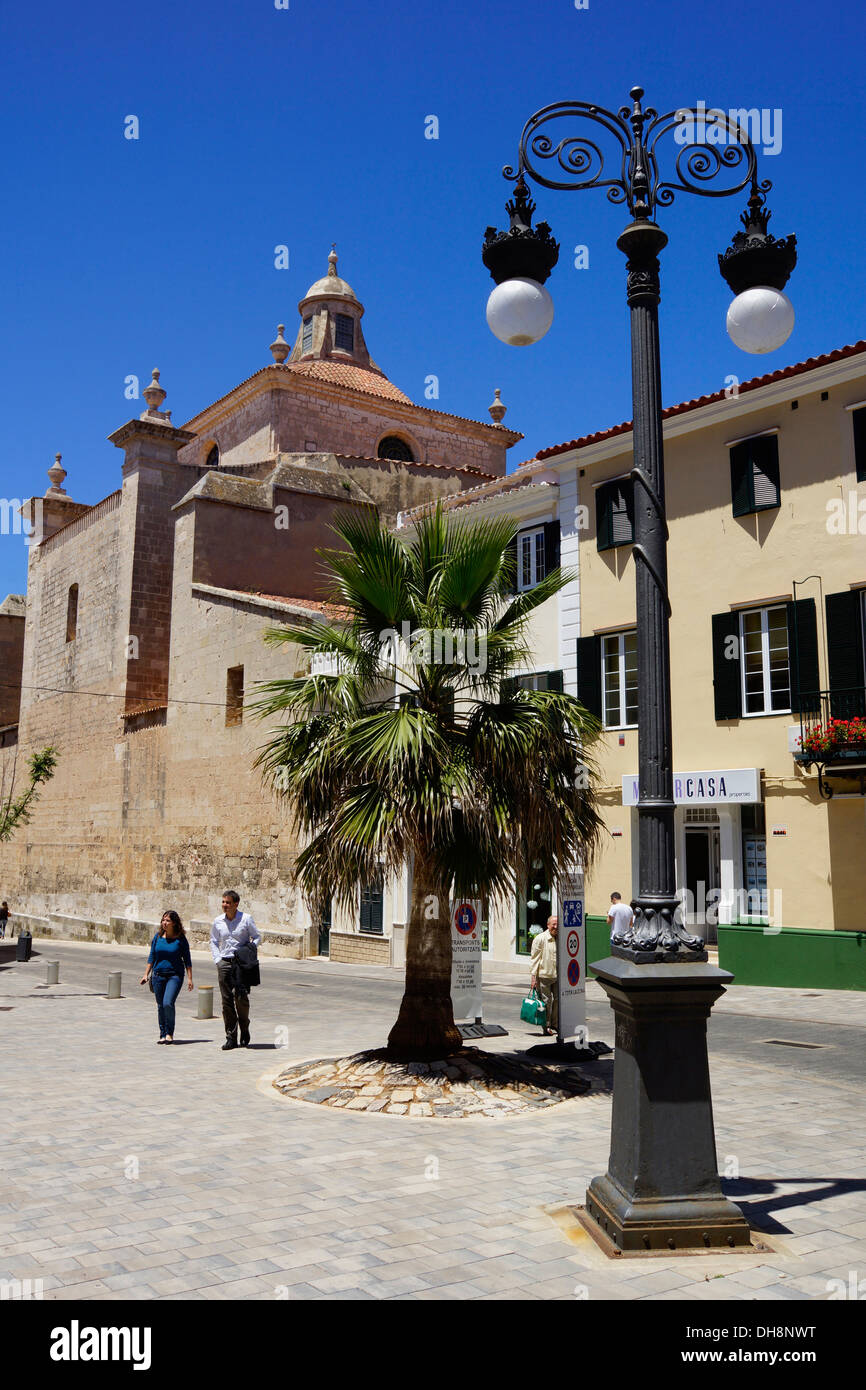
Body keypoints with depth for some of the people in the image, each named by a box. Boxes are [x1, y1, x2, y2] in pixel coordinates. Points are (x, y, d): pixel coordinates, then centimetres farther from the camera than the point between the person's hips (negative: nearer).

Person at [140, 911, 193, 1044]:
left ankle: (170, 1033, -1)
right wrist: (146, 974, 8)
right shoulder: (158, 937, 5)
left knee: (168, 1003, -18)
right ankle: (163, 1034, 21)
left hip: (175, 975, -4)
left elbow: (187, 960, 0)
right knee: (160, 1006, 8)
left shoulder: (181, 939, -4)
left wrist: (190, 978, -4)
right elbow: (152, 957, 13)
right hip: (158, 975, 4)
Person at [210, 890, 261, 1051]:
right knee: (227, 1000, 0)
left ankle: (245, 1031, 16)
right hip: (224, 963, 3)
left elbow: (257, 938, 5)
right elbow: (214, 941, 18)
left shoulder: (246, 919, -1)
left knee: (241, 998, -7)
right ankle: (231, 1037, 5)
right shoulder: (218, 922, 8)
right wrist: (217, 959, 5)